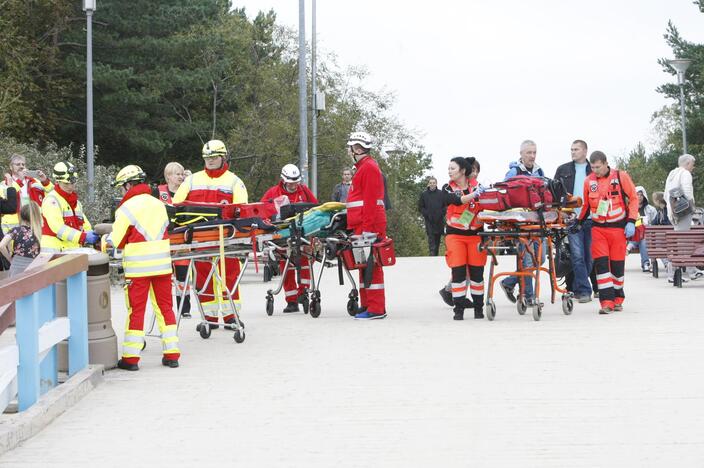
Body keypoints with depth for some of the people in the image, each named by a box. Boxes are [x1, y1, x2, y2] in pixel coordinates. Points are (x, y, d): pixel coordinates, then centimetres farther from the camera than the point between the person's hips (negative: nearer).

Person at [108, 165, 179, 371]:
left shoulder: (126, 208, -8)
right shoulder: (159, 205, 10)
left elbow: (115, 241, -6)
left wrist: (104, 240, 15)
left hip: (138, 267, -5)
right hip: (162, 264, 5)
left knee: (136, 310, 0)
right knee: (165, 307, 10)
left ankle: (131, 358, 2)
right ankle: (172, 354, 11)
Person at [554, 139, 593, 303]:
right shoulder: (563, 170, 10)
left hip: (591, 220, 1)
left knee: (588, 256, 5)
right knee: (577, 255, -9)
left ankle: (576, 288, 18)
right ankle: (584, 291, -10)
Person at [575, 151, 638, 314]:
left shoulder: (621, 177, -5)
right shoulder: (589, 181, 4)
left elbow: (633, 198, -1)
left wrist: (631, 221, -8)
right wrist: (579, 222, 17)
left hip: (618, 227, -2)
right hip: (598, 228, 2)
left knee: (617, 264, 5)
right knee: (601, 263, -10)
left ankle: (618, 299, 21)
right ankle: (607, 301, -12)